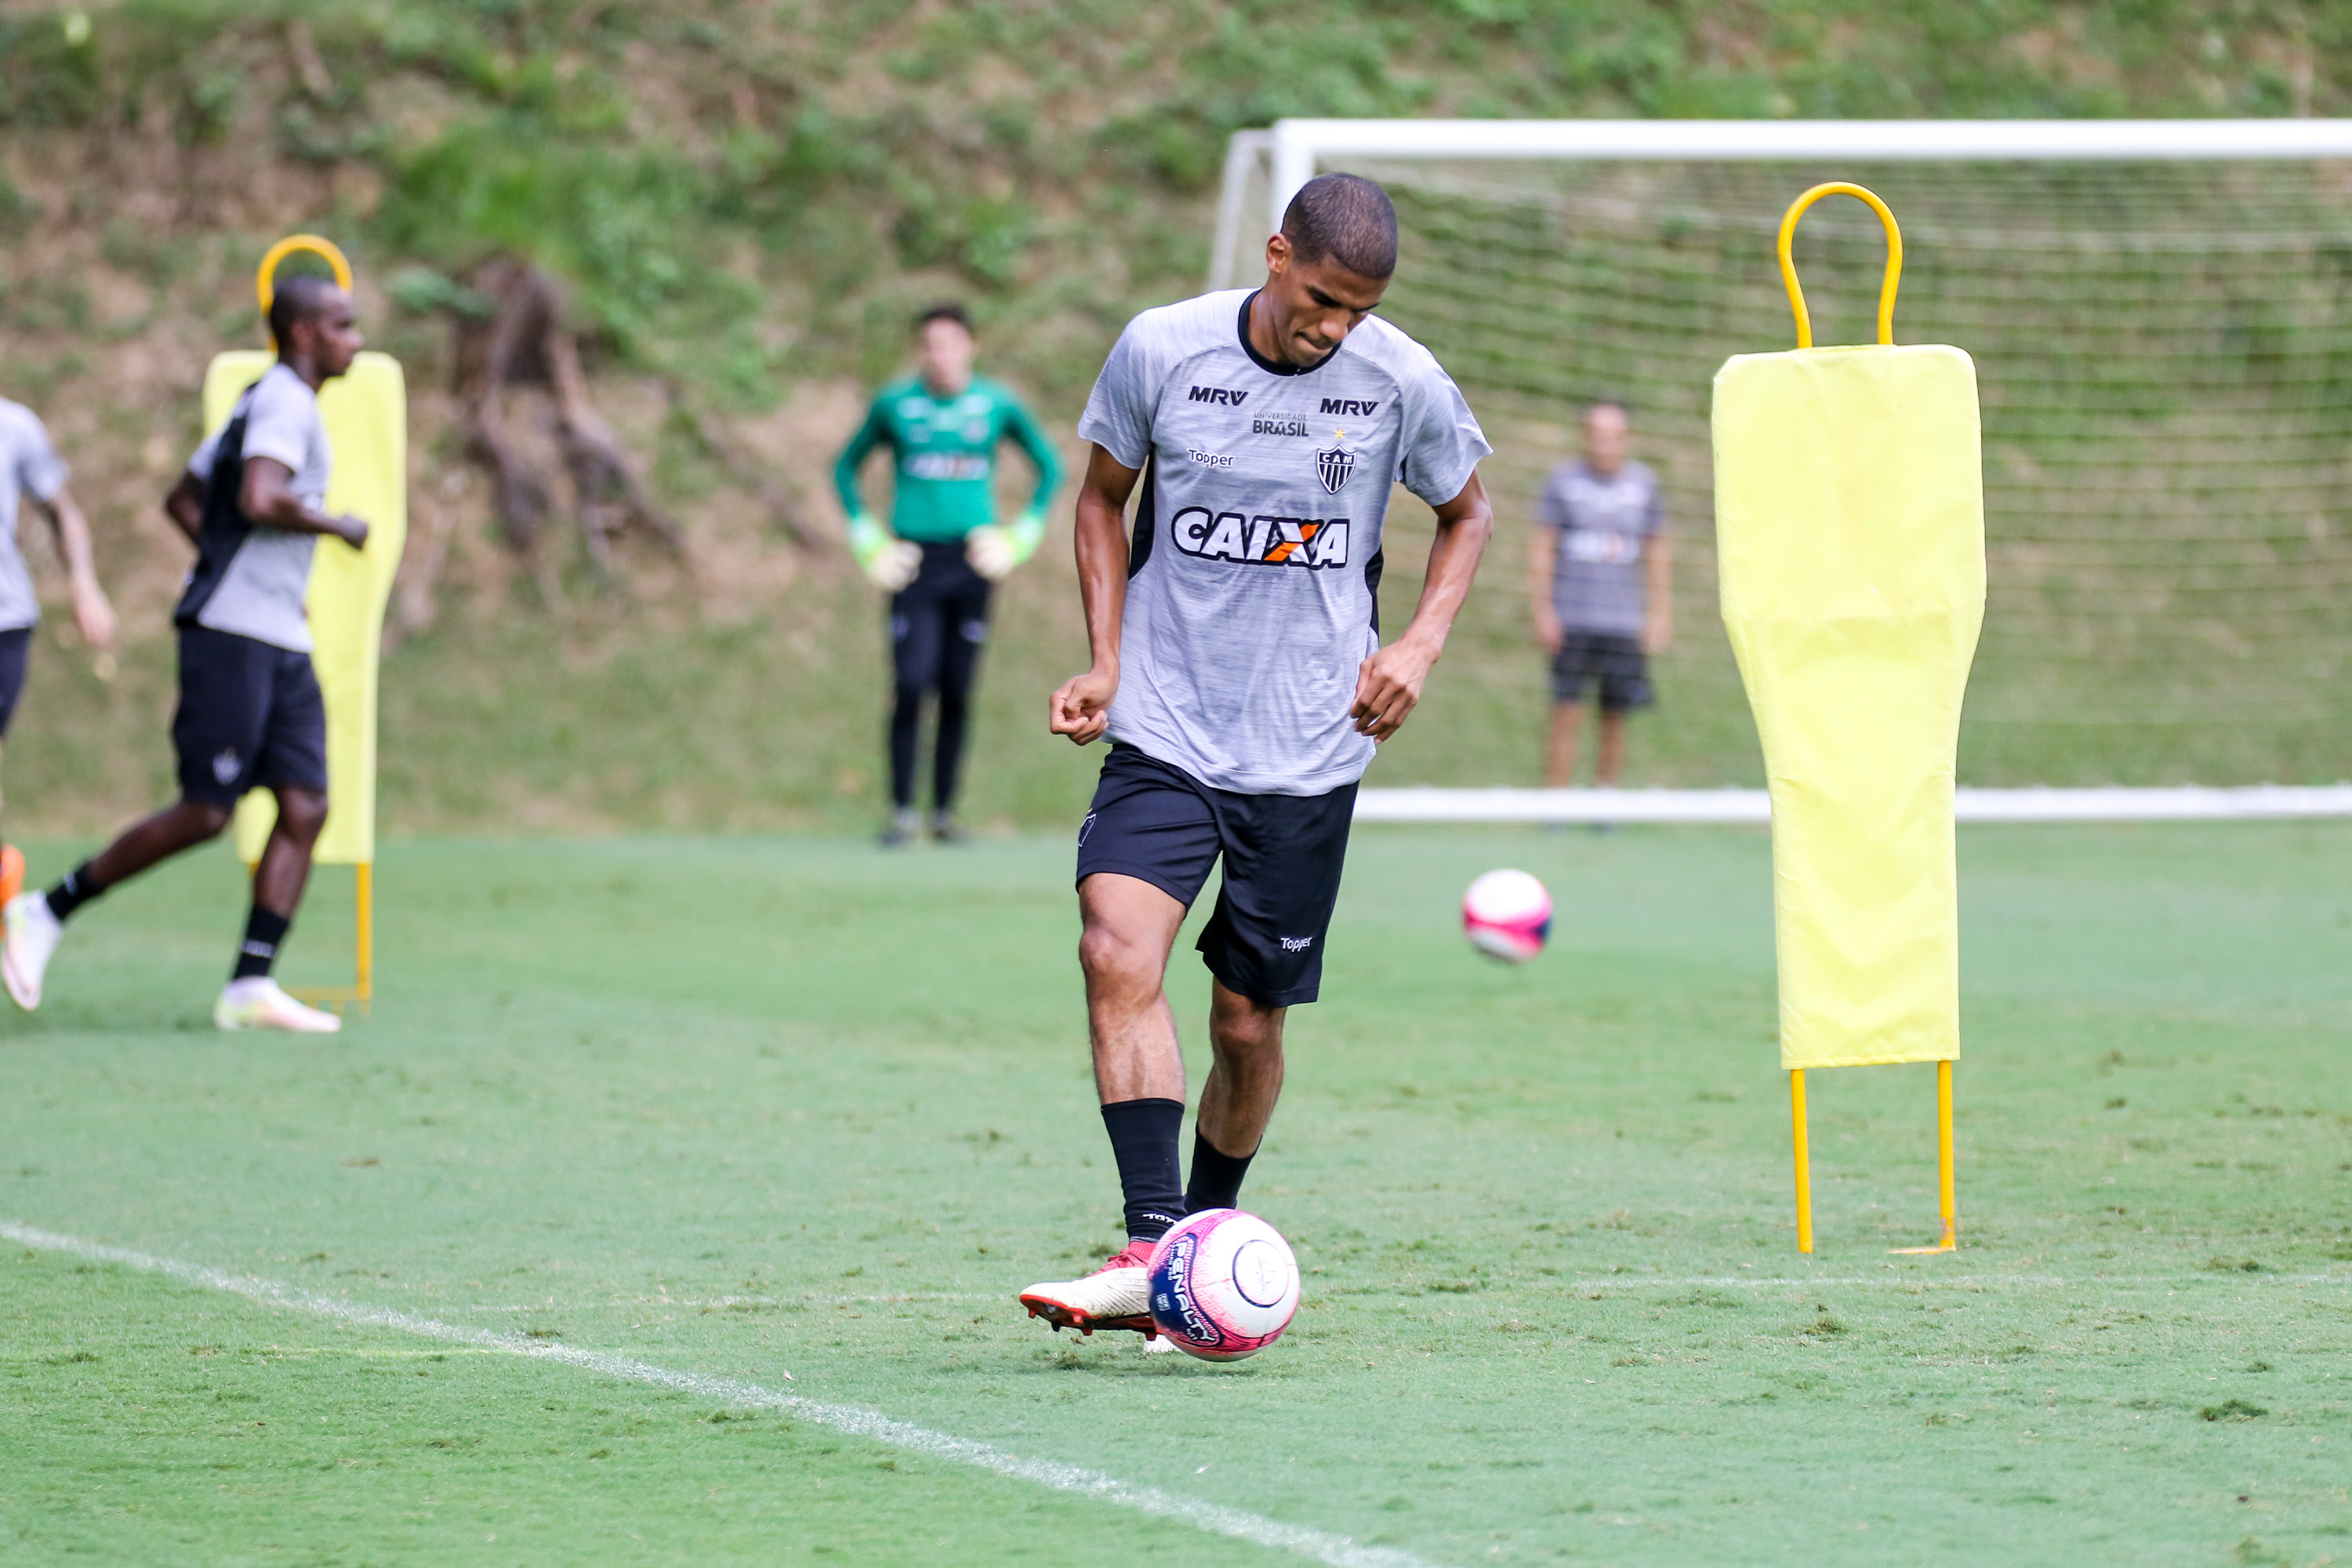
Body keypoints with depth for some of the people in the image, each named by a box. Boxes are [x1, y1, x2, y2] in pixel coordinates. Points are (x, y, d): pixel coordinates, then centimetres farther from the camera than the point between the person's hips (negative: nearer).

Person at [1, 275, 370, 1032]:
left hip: (283, 644, 10)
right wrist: (337, 525, -12)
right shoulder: (285, 402, -10)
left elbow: (183, 500, 27)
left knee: (305, 808, -1)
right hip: (233, 636, -10)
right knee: (204, 813, -9)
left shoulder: (258, 403, 20)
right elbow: (258, 500, -27)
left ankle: (250, 986, -4)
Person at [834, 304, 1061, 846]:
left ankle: (945, 812, 10)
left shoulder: (997, 406, 3)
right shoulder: (894, 404, 2)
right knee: (910, 686, -11)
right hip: (915, 564, -1)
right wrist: (868, 544, 6)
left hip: (972, 561, 1)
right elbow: (845, 468, 15)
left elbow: (1050, 467, 16)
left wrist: (1021, 538, 8)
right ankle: (902, 810, -4)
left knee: (958, 694, 1)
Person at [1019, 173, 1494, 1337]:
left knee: (1249, 1021, 5)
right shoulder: (1160, 349, -6)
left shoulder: (1402, 382, -5)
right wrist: (1105, 661, 1)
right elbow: (1104, 495, 11)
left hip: (1308, 754, 1)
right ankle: (1154, 1250, -26)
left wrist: (1419, 643, -1)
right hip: (1165, 731, -1)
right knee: (1118, 949, -23)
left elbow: (1467, 512, 14)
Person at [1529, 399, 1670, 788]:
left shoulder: (1643, 483, 7)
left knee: (1615, 723, 4)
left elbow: (1657, 554, 14)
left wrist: (1660, 614, 9)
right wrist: (1543, 611, -3)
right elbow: (1543, 549, 3)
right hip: (1570, 621, -2)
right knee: (1566, 720, -8)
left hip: (1623, 624, 2)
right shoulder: (1563, 480, 1)